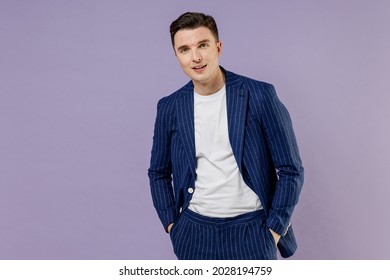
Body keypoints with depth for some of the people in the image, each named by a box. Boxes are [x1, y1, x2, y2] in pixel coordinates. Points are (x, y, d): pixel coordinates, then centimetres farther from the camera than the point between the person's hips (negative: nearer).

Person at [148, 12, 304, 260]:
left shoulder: (259, 95, -8)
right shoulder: (169, 107, 1)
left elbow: (291, 169, -4)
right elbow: (159, 173, 13)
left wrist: (274, 229, -6)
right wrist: (171, 224, 5)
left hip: (250, 231, -2)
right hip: (194, 234, 3)